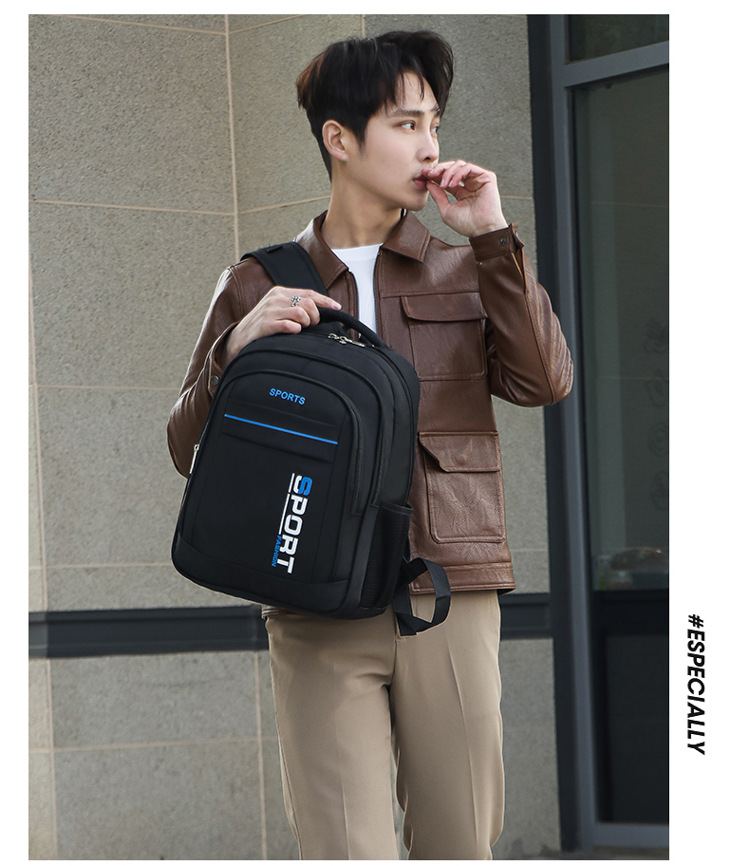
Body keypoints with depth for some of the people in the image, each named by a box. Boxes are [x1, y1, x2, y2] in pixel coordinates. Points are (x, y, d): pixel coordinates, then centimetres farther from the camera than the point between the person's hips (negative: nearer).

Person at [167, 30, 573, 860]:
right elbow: (188, 447, 10)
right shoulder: (257, 285, 12)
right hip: (317, 614, -2)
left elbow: (545, 380, -1)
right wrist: (237, 345, -9)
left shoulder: (468, 272, 16)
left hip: (449, 602, 2)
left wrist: (492, 236, -6)